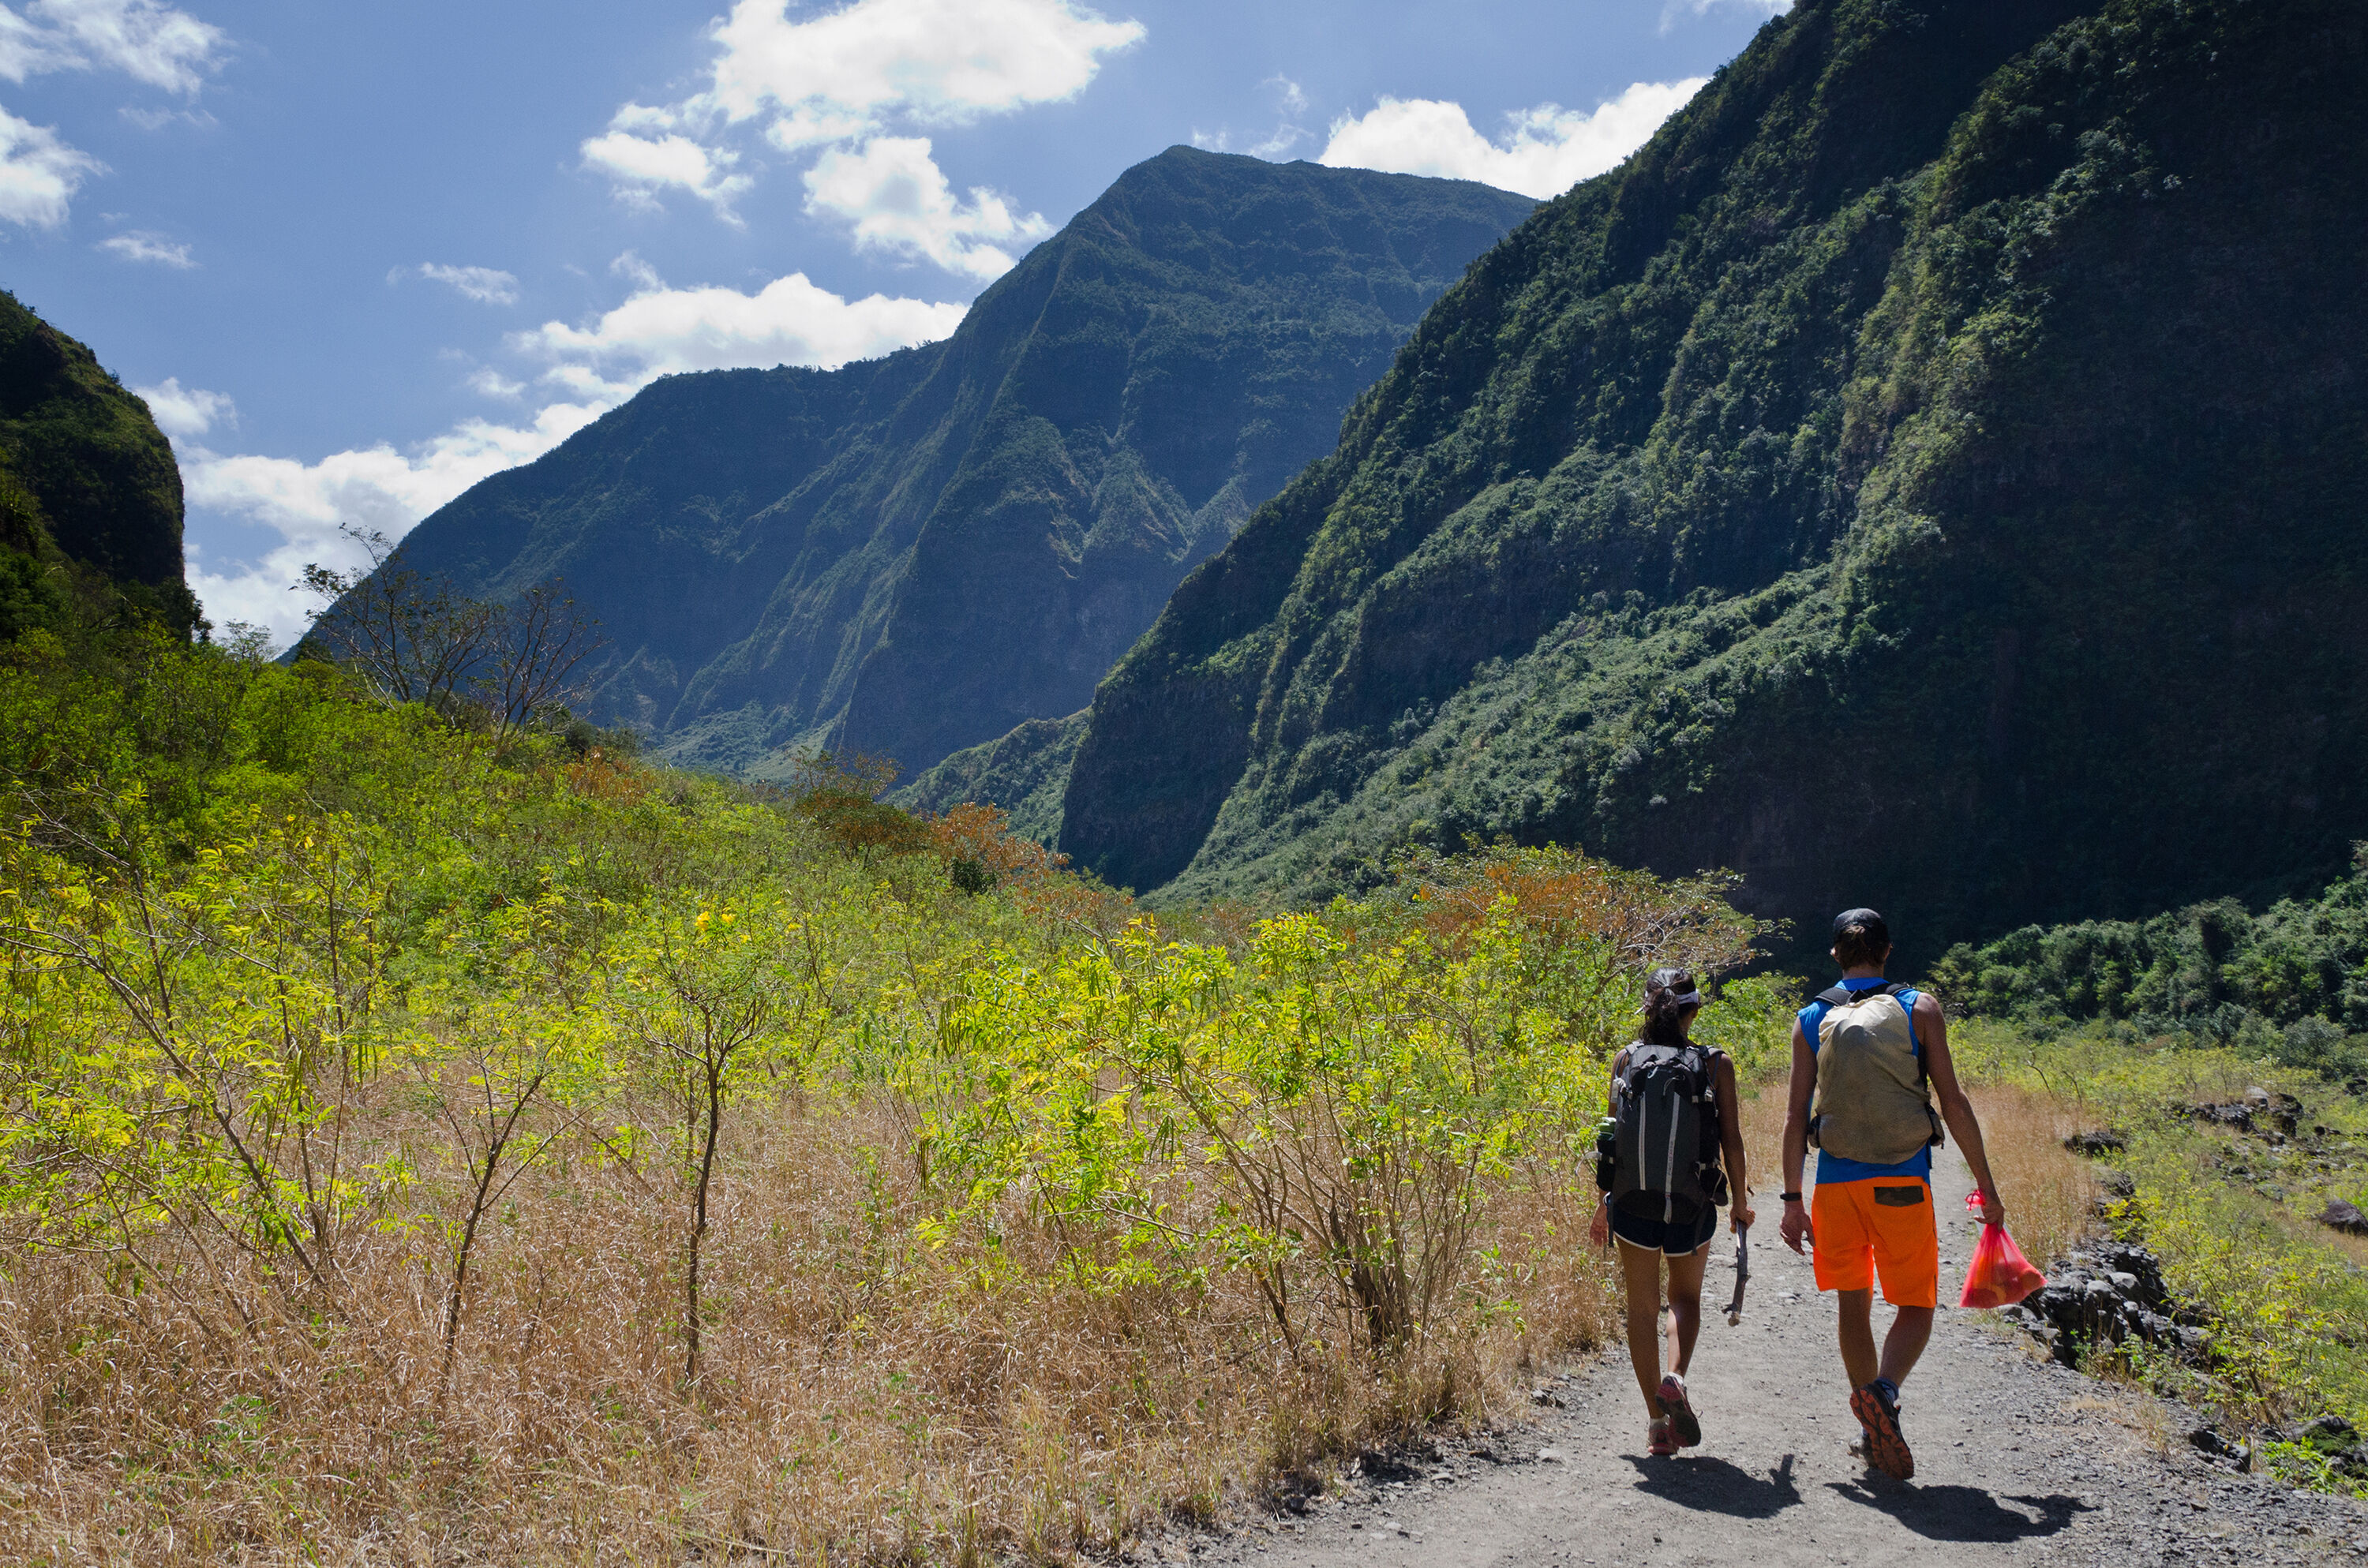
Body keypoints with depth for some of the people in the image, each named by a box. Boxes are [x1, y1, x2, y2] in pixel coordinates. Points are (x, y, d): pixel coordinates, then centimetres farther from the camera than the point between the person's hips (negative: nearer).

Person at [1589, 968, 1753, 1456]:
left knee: (1643, 1307, 13)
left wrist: (1604, 1205, 11)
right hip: (1692, 1206, -1)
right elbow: (1731, 1141, -3)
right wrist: (1741, 1201, 11)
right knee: (1686, 1298, 21)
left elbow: (1614, 1136, 1)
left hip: (1631, 1202, 1)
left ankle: (1657, 1422, 14)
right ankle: (1675, 1379, -4)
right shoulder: (1715, 1065, -5)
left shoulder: (1626, 1060, -2)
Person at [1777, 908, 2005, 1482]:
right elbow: (1952, 1102, -2)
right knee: (1916, 1306, 8)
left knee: (1854, 1305, 14)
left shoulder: (1811, 1020, 6)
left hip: (1836, 1184, 2)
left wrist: (1792, 1199, 6)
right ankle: (1883, 1390, -20)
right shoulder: (1921, 1009, 2)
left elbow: (1796, 1116, 2)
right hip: (1903, 1183, -2)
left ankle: (1877, 1433, 18)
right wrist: (1986, 1185, 5)